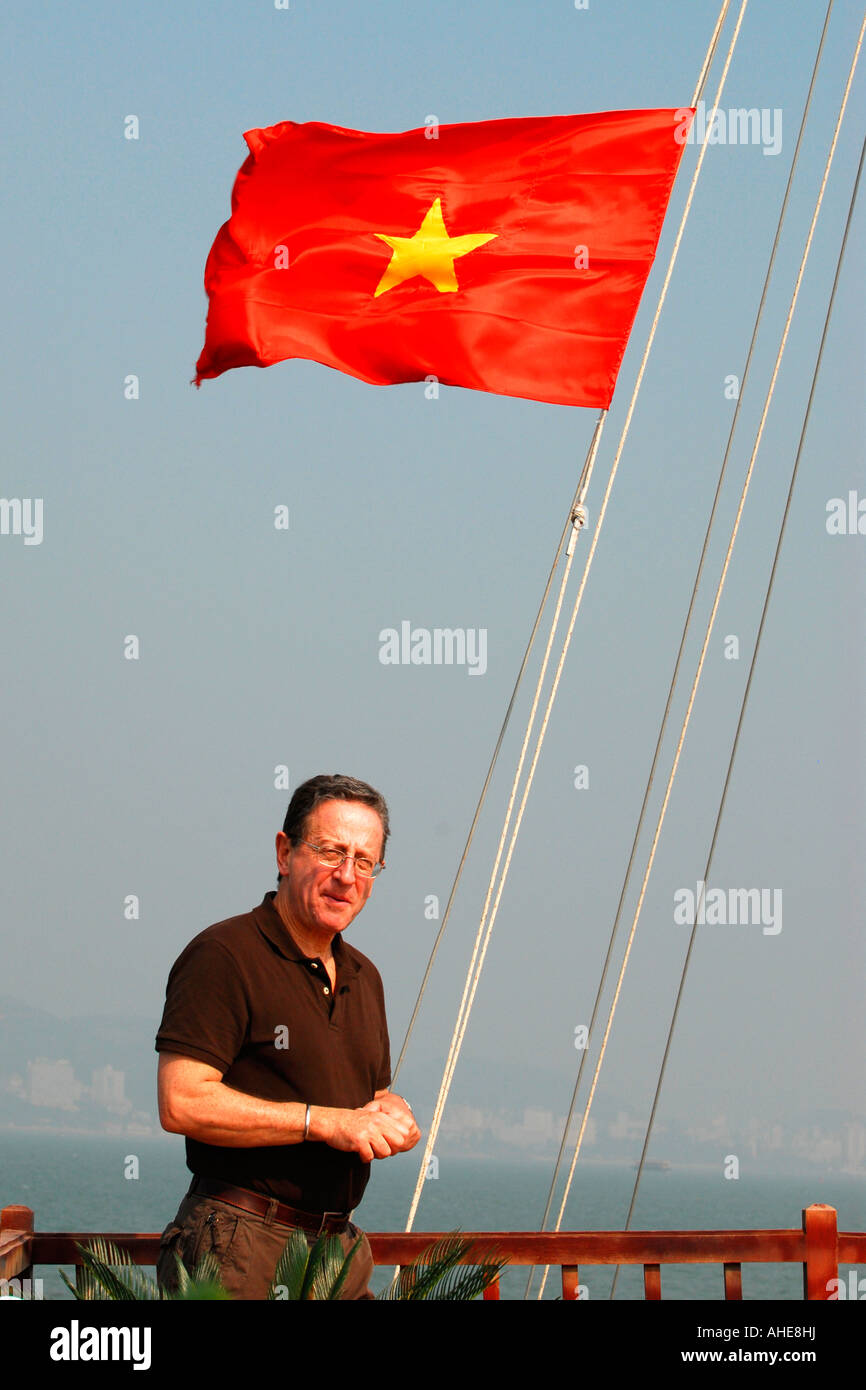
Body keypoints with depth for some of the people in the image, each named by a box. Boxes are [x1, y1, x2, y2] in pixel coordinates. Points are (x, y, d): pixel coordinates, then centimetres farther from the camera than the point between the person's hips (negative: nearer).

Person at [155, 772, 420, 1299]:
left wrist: (393, 1119, 2)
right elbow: (182, 1103, -19)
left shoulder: (363, 976, 17)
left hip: (339, 1246, 7)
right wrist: (325, 1122, -18)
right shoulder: (224, 955, -10)